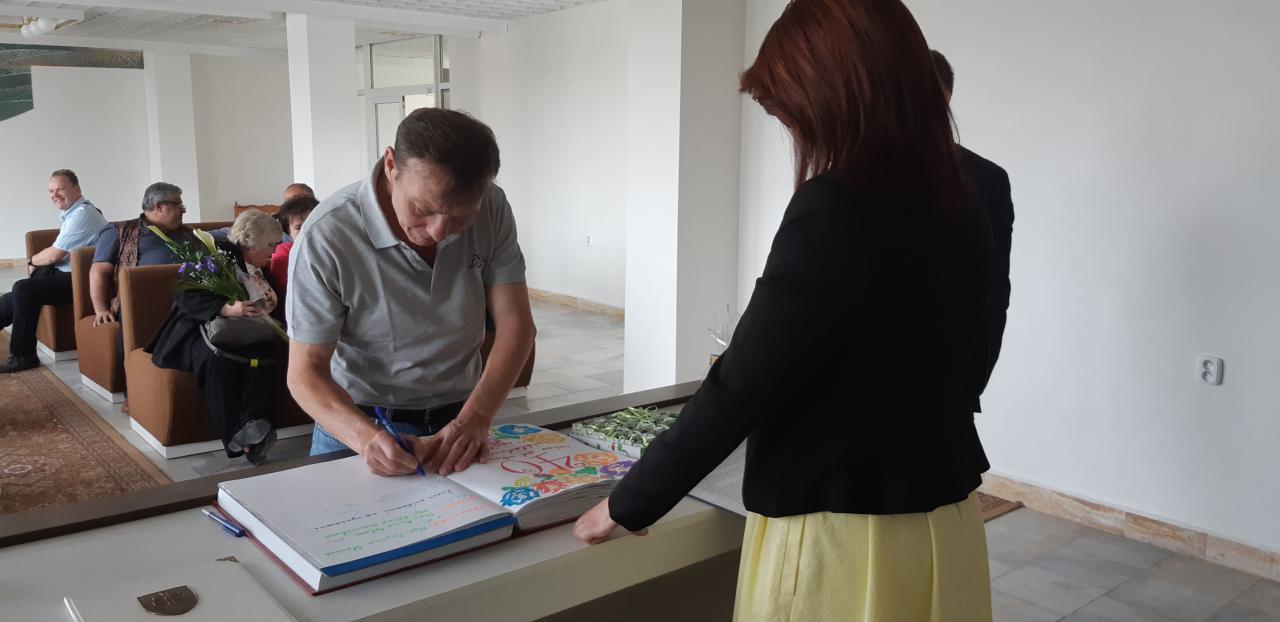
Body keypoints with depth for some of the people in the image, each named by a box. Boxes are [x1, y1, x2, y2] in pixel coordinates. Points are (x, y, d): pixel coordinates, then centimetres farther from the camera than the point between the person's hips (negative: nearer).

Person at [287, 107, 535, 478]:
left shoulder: (491, 210, -10)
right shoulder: (327, 237, -20)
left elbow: (516, 326, -8)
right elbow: (305, 372, -15)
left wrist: (475, 419, -23)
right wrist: (368, 437, -33)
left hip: (460, 418, 3)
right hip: (355, 421, -3)